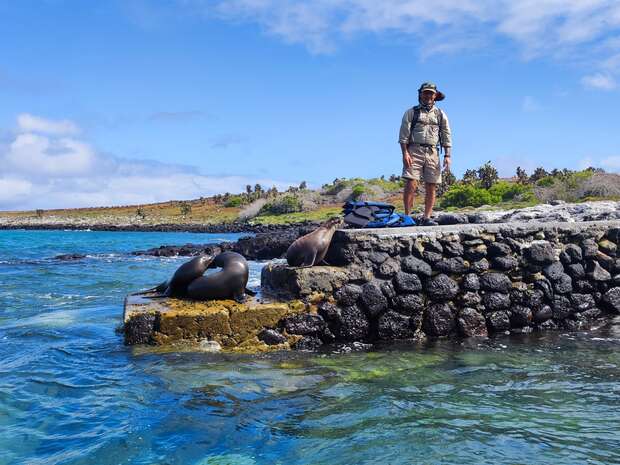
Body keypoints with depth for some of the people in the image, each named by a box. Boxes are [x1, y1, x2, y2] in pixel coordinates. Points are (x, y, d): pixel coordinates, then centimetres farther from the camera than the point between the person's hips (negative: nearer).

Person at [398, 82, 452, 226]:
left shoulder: (440, 115, 16)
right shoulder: (411, 112, 9)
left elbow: (447, 137, 12)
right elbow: (403, 135, 2)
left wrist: (447, 156, 1)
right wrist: (405, 153, -11)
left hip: (433, 153, 3)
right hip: (414, 151, -3)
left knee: (431, 187, 0)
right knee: (411, 184, -13)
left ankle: (426, 218, 4)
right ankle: (407, 217, -9)